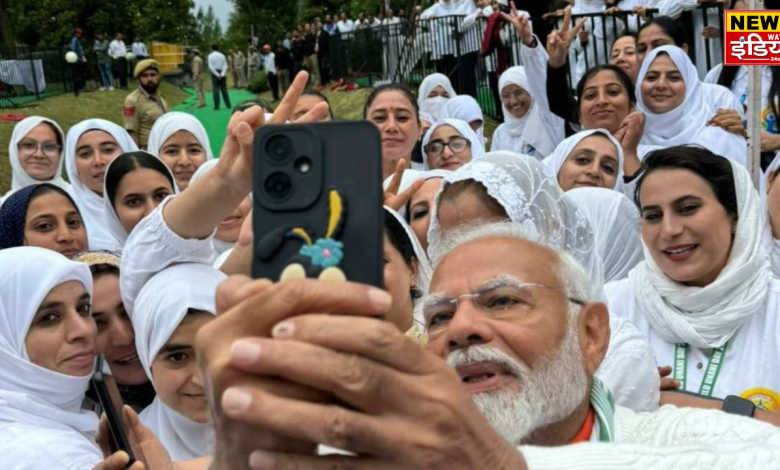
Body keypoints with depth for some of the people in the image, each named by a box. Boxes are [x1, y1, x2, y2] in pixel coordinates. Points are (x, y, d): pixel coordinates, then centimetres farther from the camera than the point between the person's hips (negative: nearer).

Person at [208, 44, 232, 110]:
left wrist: (217, 75, -13)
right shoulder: (222, 55, 5)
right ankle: (228, 105, 6)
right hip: (222, 73, 3)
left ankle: (217, 106, -5)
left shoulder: (210, 56, -3)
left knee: (216, 89, -1)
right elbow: (225, 65, -3)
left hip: (214, 73, -3)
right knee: (224, 89, 7)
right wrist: (222, 74, -11)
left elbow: (211, 67, -12)